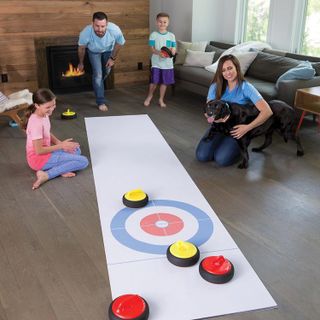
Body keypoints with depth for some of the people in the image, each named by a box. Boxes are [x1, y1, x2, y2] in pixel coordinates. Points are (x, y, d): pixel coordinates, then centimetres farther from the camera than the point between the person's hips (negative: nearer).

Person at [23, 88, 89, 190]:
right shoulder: (36, 123, -26)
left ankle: (60, 169, -4)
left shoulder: (44, 115, 1)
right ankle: (45, 175, -16)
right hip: (38, 158, -9)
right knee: (83, 161, -12)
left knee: (76, 150, 22)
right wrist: (61, 145, -16)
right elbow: (39, 151, -24)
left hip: (45, 152, 10)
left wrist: (61, 144, -2)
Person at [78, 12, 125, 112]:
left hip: (108, 50, 2)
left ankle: (97, 87, 49)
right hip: (94, 51, -2)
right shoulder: (85, 33, -42)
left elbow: (119, 44, -17)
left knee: (106, 71, 17)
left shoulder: (115, 30, -42)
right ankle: (101, 102, 3)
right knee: (98, 74, -9)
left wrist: (113, 58, -8)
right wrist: (81, 63, -3)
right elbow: (81, 48, -18)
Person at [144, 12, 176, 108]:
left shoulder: (171, 36, 3)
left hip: (167, 63, 2)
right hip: (156, 62, -2)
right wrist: (159, 53, -26)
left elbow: (174, 51, 2)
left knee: (164, 82, 8)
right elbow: (152, 49, -7)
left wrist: (171, 51, -22)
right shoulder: (153, 35, -1)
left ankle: (161, 99, 24)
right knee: (154, 81, -4)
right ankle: (149, 96, 22)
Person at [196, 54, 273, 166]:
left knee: (222, 159, -24)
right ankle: (221, 144, 14)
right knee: (201, 156, -17)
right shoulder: (216, 86, -3)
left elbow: (267, 111, -23)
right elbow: (207, 112, -5)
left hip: (237, 129, -3)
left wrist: (247, 127, -30)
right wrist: (216, 118, -29)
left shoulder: (246, 87, -15)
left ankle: (238, 148, 9)